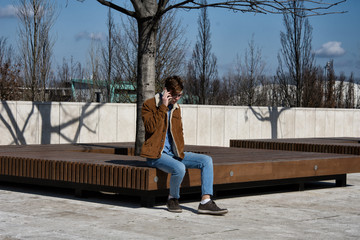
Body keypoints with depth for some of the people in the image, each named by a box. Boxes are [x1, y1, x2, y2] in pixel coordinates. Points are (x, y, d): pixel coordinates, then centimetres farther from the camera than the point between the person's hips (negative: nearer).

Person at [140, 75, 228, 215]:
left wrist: (180, 151, 12)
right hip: (156, 154, -8)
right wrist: (163, 107, -20)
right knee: (179, 168, -35)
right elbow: (150, 127, -21)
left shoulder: (176, 108, 16)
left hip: (174, 153, 8)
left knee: (207, 160, -8)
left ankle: (205, 202, -15)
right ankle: (173, 199, -6)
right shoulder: (149, 105, -5)